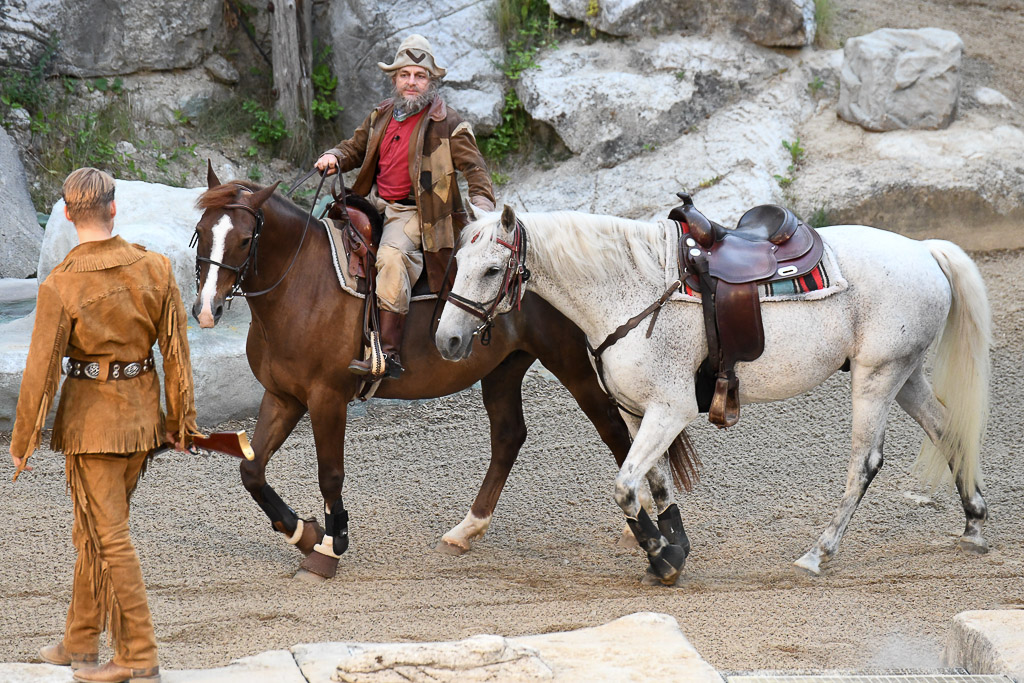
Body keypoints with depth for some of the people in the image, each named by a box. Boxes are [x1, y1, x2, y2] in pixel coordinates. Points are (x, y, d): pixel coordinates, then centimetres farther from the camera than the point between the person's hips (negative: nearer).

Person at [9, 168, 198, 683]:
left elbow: (42, 370, -15)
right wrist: (179, 419, 11)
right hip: (142, 412, 6)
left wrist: (22, 442, -4)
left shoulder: (60, 286, -18)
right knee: (92, 531, 20)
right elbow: (175, 350, 0)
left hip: (91, 418, -5)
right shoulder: (155, 269, -6)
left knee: (108, 537, 1)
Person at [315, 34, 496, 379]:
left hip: (413, 212, -7)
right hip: (374, 206, 8)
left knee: (391, 257, -33)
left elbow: (474, 168, -6)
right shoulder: (382, 114, 13)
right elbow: (357, 146, 25)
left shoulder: (447, 124, -4)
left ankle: (389, 353, -40)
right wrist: (335, 157, 2)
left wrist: (482, 205, -23)